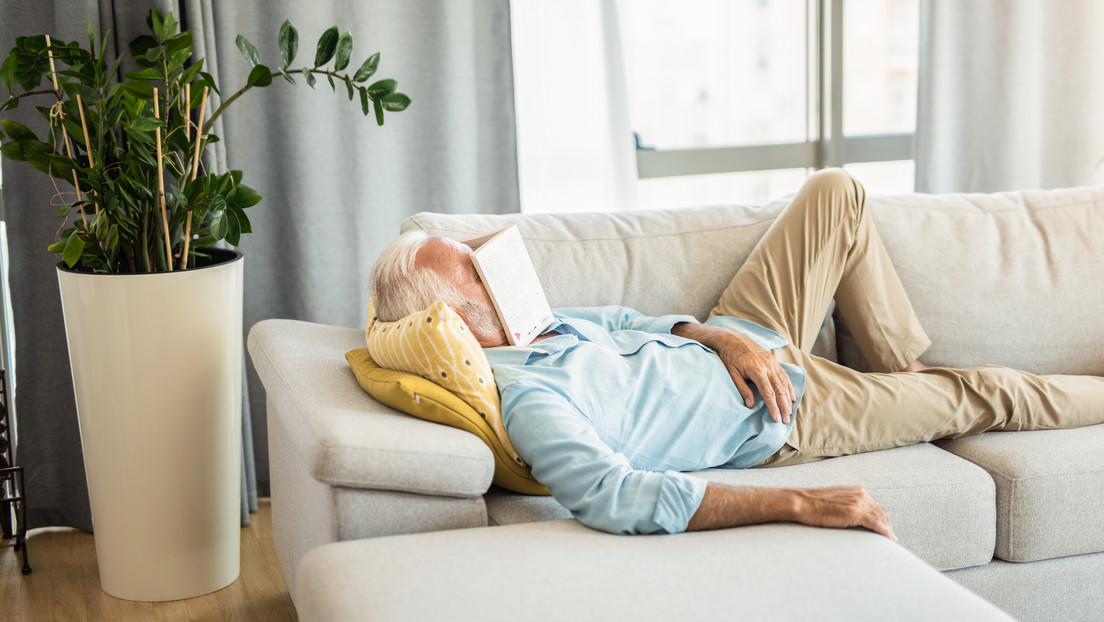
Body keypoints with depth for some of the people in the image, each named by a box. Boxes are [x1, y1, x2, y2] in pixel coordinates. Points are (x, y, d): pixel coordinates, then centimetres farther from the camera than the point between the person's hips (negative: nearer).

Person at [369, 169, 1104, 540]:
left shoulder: (517, 325, -5)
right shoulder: (522, 396, -34)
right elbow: (618, 496, -47)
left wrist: (717, 334, -12)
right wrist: (800, 504, -49)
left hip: (738, 341, 8)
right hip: (784, 413, -8)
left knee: (838, 192, 11)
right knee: (981, 394, 6)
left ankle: (906, 364, 26)